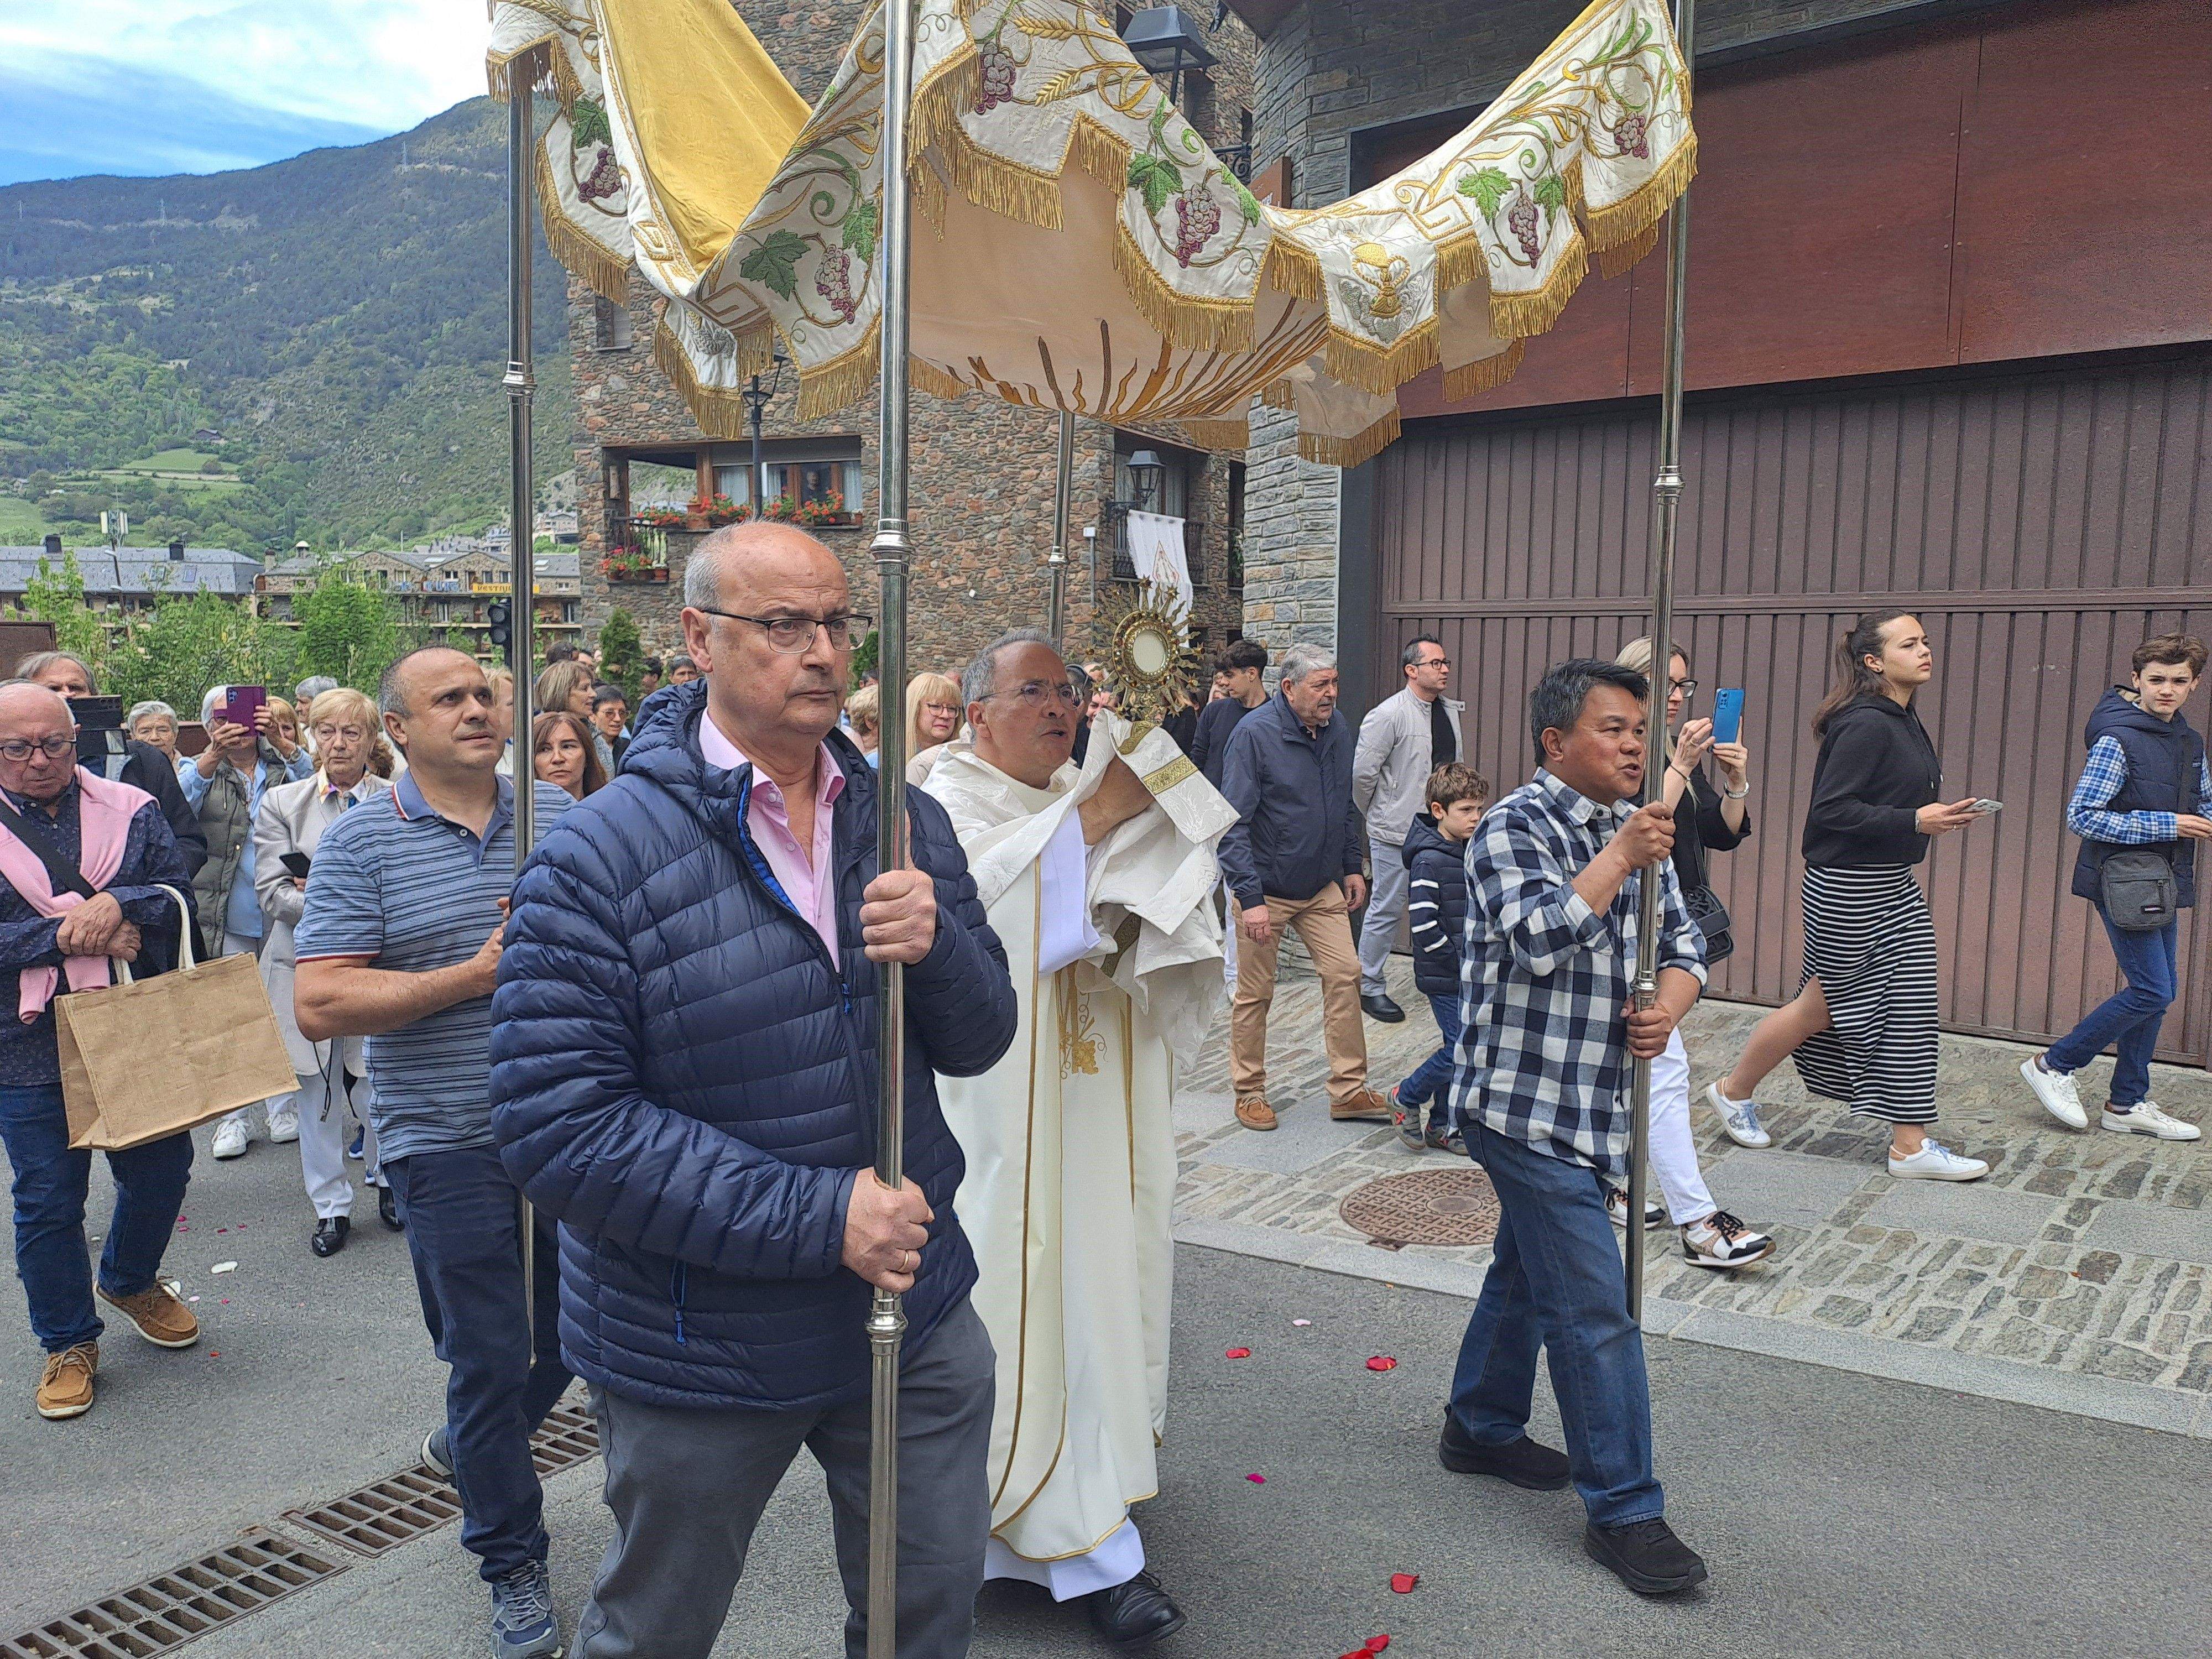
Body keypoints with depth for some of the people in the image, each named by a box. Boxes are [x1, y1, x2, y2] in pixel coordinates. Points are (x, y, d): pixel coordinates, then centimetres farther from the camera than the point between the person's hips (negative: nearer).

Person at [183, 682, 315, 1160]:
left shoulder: (283, 765, 10)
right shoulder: (201, 769, 11)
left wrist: (281, 740, -20)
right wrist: (213, 755, -22)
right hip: (227, 920, 0)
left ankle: (284, 1106, 17)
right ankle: (235, 1114, 11)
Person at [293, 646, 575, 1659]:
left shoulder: (555, 815, 4)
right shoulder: (359, 842, -6)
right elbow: (319, 1005, -14)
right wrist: (476, 976, -20)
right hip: (449, 1144, -4)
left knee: (572, 1330, 17)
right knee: (491, 1357, 5)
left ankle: (471, 1443, 48)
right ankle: (512, 1559, 26)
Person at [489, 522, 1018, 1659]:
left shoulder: (905, 821, 0)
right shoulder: (600, 857, -17)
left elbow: (979, 1043, 1)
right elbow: (556, 1121, -23)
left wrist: (937, 948, -23)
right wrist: (818, 1217, -26)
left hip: (916, 1316, 4)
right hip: (700, 1354, -3)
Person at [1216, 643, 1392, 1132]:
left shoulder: (1338, 729, 2)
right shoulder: (1254, 735, -18)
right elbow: (1234, 824, -20)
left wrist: (1352, 867, 12)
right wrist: (1250, 898, -26)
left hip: (1323, 887, 6)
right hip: (1266, 889, -6)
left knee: (1344, 975, 1)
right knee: (1254, 993, 5)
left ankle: (1349, 1091, 11)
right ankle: (1250, 1093, 20)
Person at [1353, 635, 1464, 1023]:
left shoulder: (1450, 711, 9)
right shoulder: (1389, 714, -15)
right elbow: (1362, 773, -14)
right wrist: (1375, 816, -1)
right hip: (1397, 832, -7)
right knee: (1387, 910, 1)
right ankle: (1370, 988, 13)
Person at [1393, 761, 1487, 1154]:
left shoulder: (1468, 853, 11)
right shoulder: (1429, 860, -17)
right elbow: (1423, 925, -23)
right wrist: (1458, 959, -17)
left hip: (1468, 974, 8)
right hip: (1443, 975, -8)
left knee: (1459, 1048, 11)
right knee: (1462, 1048, -10)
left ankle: (1441, 1126, 22)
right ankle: (1406, 1097, 11)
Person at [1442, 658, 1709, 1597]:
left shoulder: (1637, 831, 11)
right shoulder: (1515, 827, -12)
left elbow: (1682, 946, 13)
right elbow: (1540, 939, -26)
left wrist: (1668, 1007, -8)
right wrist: (1620, 860, -19)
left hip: (1590, 1107, 8)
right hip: (1526, 1102, -8)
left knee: (1527, 1272, 22)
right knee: (1594, 1309, -6)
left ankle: (1481, 1428, 39)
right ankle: (1623, 1511, 4)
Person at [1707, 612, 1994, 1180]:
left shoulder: (1904, 721, 12)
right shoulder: (1865, 725, -19)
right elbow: (1831, 808, -23)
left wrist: (1940, 812, 9)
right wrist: (1915, 820, -25)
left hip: (1893, 886, 9)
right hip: (1848, 891, -9)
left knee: (1912, 1009, 6)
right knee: (1821, 1006, 4)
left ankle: (1910, 1145, 14)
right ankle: (1734, 1091, 25)